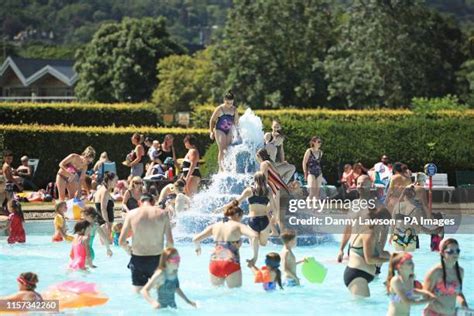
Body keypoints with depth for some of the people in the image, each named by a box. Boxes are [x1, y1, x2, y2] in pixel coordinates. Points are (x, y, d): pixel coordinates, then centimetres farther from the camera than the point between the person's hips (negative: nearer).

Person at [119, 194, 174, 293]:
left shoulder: (131, 214, -2)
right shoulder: (162, 214, -2)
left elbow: (121, 241, -5)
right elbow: (170, 241, -5)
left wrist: (128, 250, 15)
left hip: (138, 259, 0)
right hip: (157, 258, 0)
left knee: (138, 292, 12)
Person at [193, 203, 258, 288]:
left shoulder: (214, 226, 14)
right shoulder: (238, 226, 3)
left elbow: (195, 239, 13)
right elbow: (254, 236, -14)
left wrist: (198, 248, 36)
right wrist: (255, 257, -4)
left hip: (214, 263, 4)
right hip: (231, 264, -4)